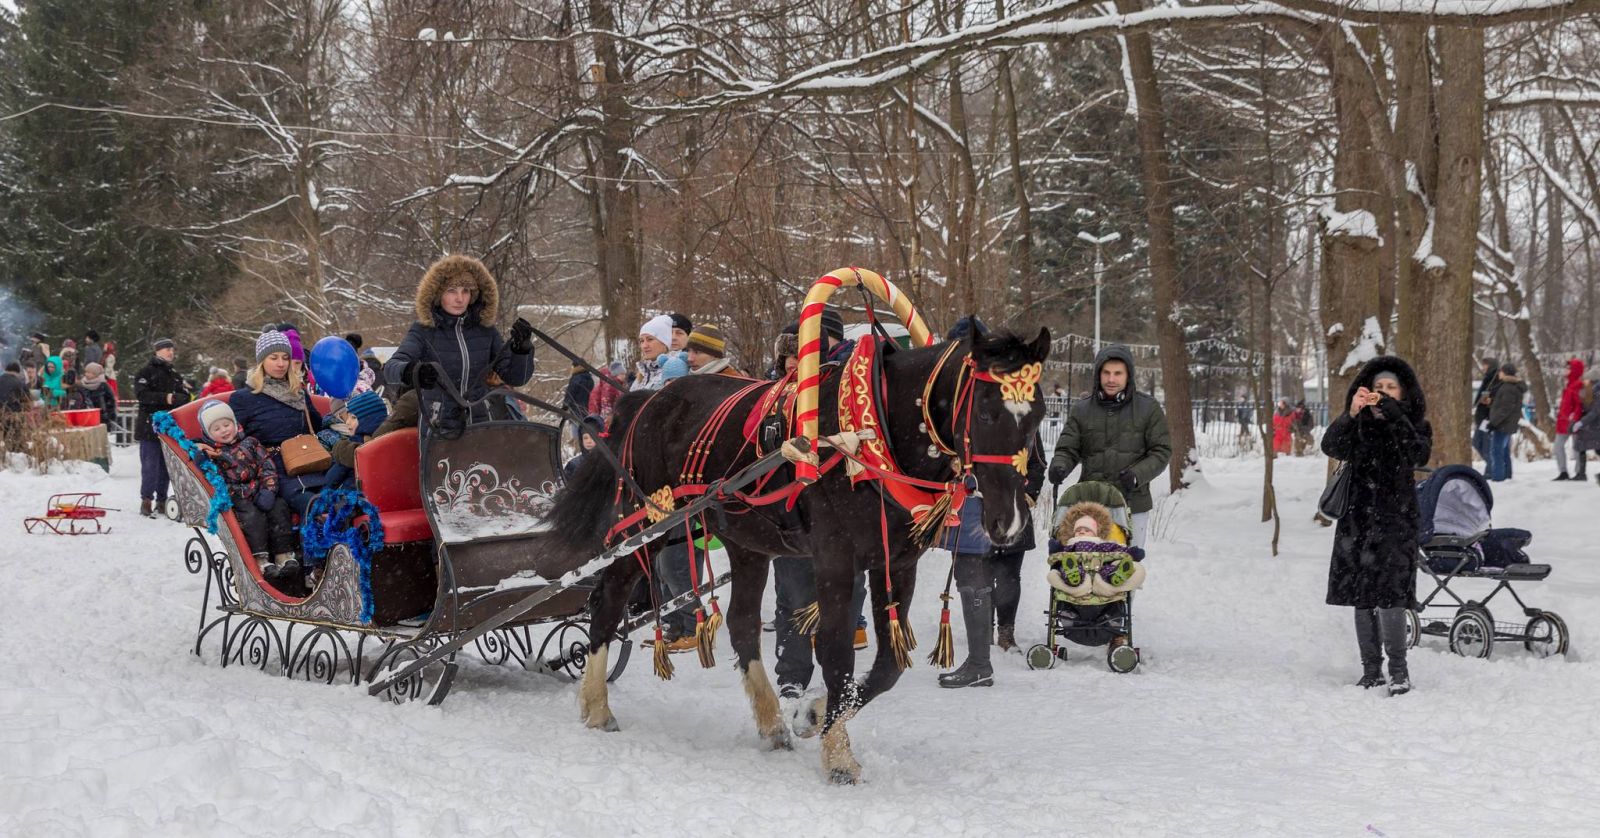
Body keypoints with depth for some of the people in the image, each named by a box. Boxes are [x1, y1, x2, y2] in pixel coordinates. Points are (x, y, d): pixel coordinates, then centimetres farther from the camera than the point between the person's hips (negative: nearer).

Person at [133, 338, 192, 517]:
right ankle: (146, 500, -7)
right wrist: (165, 398, -23)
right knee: (150, 464, -9)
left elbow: (186, 397, 11)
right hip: (150, 425, -5)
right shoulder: (147, 372, 0)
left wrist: (178, 398, -13)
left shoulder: (174, 375, 18)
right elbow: (141, 394, -14)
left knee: (166, 465, 6)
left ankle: (161, 500, 12)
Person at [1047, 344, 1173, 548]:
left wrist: (1138, 475, -16)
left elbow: (1161, 452, 2)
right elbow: (1068, 449, 6)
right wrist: (1059, 466, -17)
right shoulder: (1081, 411, 7)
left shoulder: (1148, 408, 3)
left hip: (1132, 503, -1)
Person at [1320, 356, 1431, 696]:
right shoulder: (1358, 425, 9)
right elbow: (1330, 446, -11)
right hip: (1357, 518, 3)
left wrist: (1393, 415, -27)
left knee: (1388, 593, -14)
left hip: (1395, 518, -3)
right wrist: (1351, 413, -28)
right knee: (1361, 597, 4)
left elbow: (1420, 455, -18)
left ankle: (1399, 671, -10)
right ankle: (1371, 669, 12)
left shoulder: (1415, 426, 4)